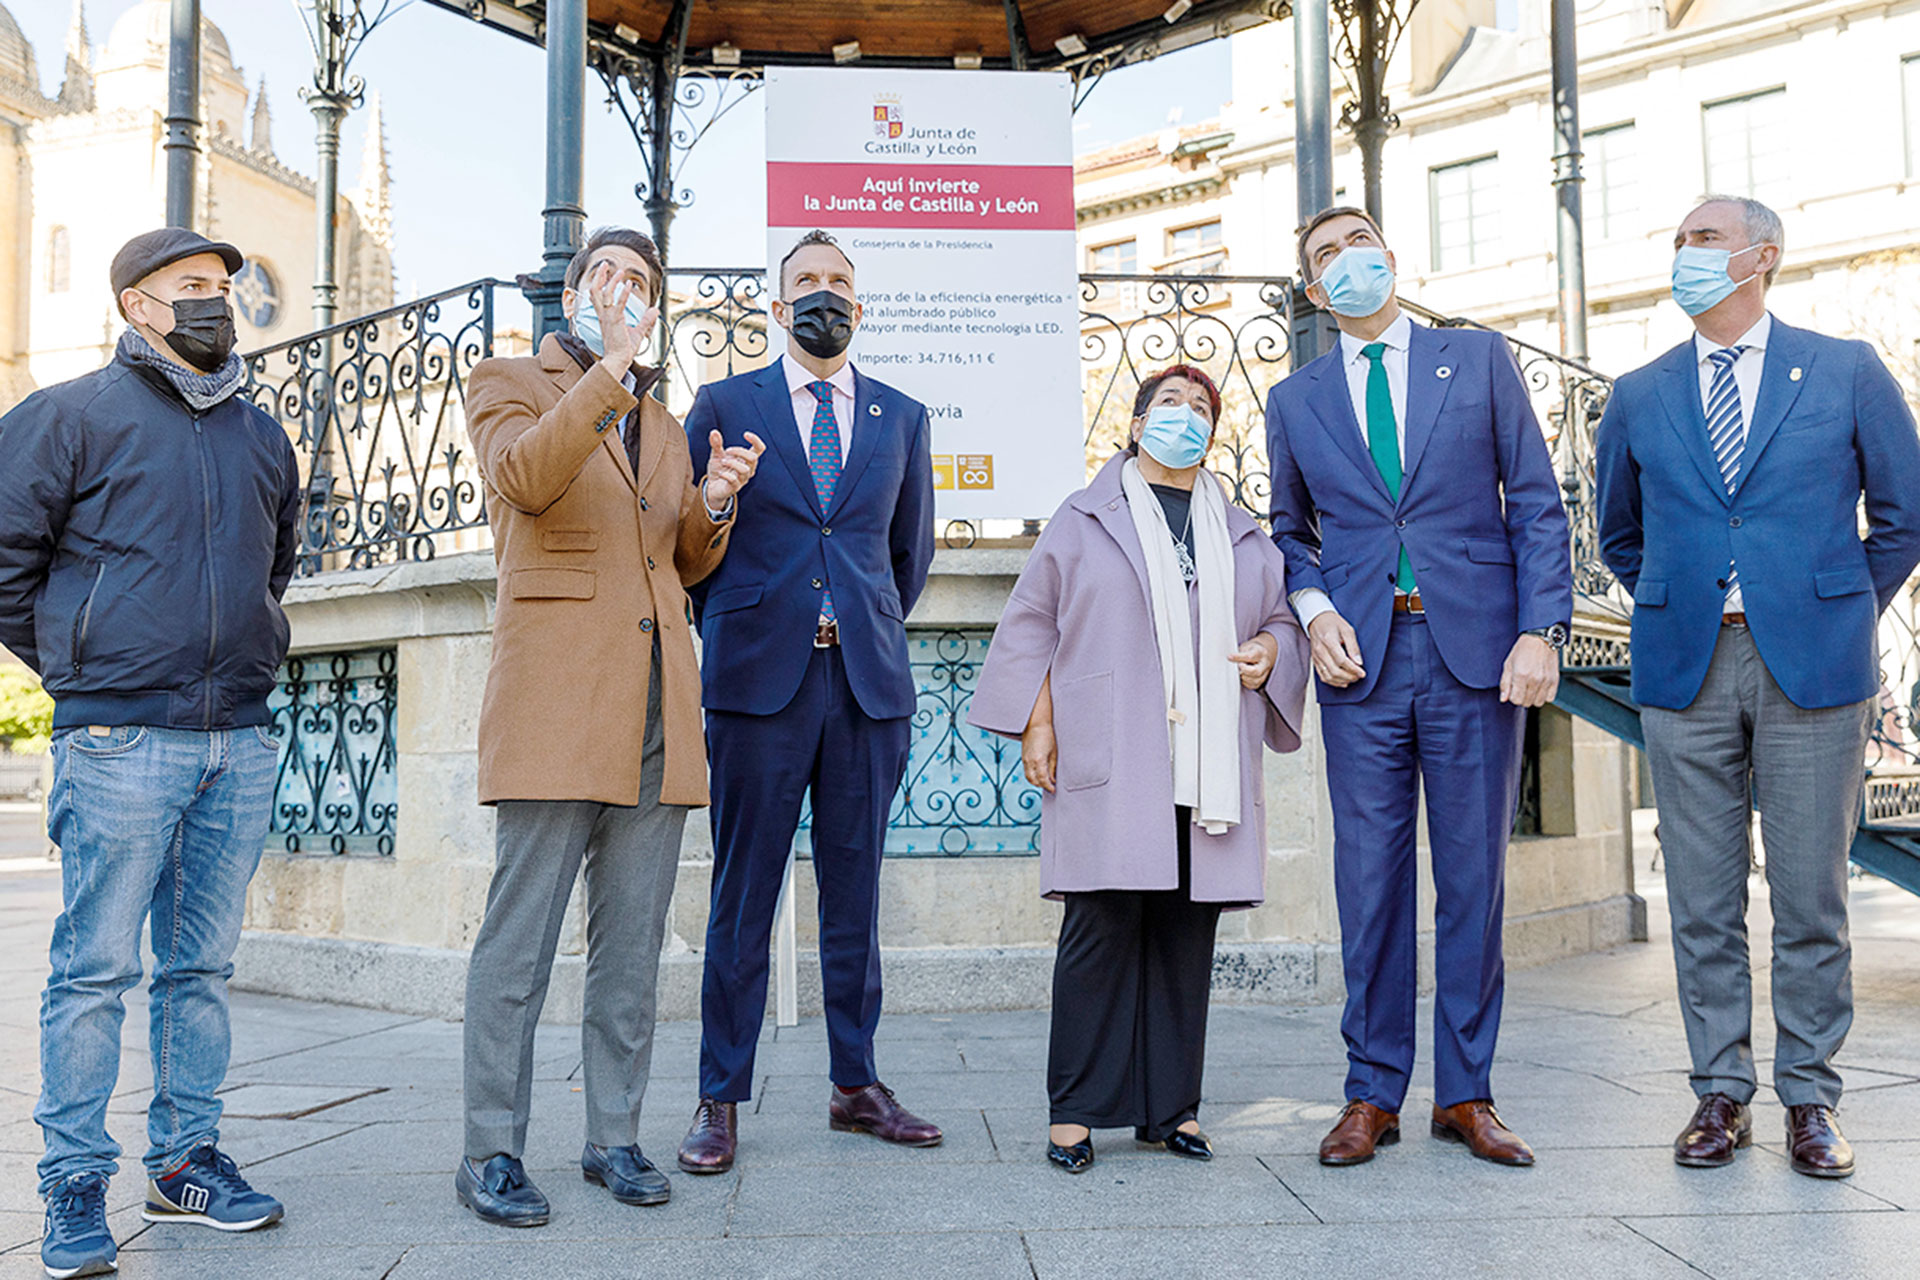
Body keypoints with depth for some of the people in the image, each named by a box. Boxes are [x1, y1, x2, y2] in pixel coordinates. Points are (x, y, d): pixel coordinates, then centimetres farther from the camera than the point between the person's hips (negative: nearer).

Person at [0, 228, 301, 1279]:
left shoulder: (262, 436, 16)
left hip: (240, 739, 5)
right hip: (120, 738, -5)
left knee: (202, 964, 10)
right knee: (97, 966, -1)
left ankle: (186, 1161, 21)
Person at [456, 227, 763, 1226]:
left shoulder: (663, 424, 25)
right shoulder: (509, 385, 9)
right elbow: (524, 476, -14)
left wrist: (713, 505, 3)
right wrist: (610, 369, -20)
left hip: (657, 706, 6)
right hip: (556, 693, -5)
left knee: (633, 941, 8)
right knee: (520, 935, -5)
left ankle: (614, 1136, 18)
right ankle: (491, 1152, 5)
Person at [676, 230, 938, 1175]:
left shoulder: (902, 417, 15)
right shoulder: (725, 405, 9)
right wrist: (728, 633, 7)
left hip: (868, 681, 2)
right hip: (758, 675, -2)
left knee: (855, 890, 7)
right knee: (742, 894, 0)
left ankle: (855, 1084, 19)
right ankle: (721, 1098, 10)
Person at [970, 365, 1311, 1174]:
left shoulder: (1243, 535, 19)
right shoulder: (1083, 521, 10)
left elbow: (1283, 616, 26)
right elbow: (1030, 625, 8)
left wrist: (1271, 651, 3)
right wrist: (1036, 726, -1)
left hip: (1207, 771, 4)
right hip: (1109, 770, -3)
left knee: (1188, 935, 4)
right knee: (1100, 932, -5)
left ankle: (1172, 1107, 15)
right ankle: (1076, 1110, 5)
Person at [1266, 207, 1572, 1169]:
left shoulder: (1480, 359, 9)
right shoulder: (1296, 399, 13)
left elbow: (1537, 504, 5)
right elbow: (1288, 532, 19)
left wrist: (1542, 629, -6)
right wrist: (1314, 610, -2)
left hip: (1475, 650, -1)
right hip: (1362, 657, 1)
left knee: (1474, 874, 4)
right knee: (1370, 878, 2)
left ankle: (1465, 1094, 16)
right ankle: (1373, 1093, 14)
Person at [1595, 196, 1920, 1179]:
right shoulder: (1638, 397, 9)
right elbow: (1620, 535, 21)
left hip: (1811, 664, -1)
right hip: (1686, 669, 2)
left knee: (1811, 895, 4)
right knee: (1702, 900, 5)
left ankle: (1810, 1100, 17)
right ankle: (1721, 1094, 17)